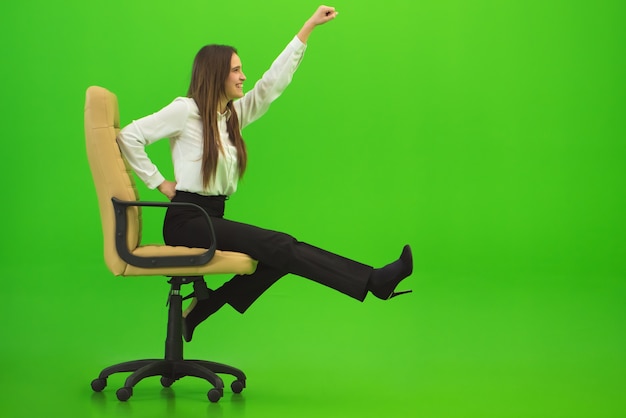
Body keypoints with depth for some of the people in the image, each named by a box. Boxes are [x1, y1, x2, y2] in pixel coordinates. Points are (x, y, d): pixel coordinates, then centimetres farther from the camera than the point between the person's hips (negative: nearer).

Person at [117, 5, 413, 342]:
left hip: (213, 219, 9)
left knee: (276, 257, -12)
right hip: (186, 221, -9)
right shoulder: (185, 110, -9)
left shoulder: (234, 114, 12)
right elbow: (129, 137, -11)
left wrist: (308, 28, 7)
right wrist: (159, 182, -10)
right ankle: (372, 281, -23)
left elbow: (274, 81, 9)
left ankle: (197, 312, -4)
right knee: (280, 247, -19)